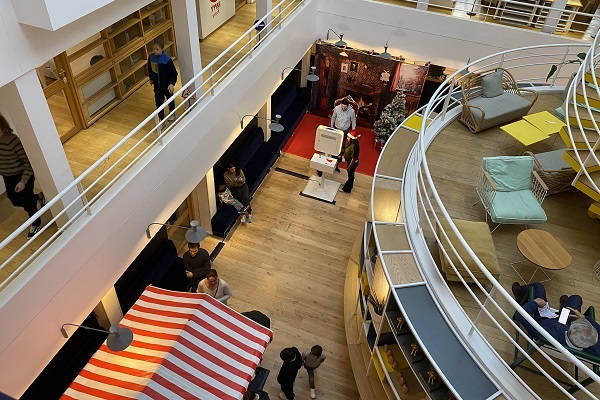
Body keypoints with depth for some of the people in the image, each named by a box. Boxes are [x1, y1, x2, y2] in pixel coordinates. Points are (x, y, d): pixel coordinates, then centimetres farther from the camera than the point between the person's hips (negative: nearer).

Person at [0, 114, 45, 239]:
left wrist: (23, 181, -25)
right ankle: (39, 197, 47)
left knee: (27, 202, 8)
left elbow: (28, 161, -22)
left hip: (23, 176, -7)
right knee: (16, 201, 21)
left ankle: (36, 224, 33)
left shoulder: (12, 140, -28)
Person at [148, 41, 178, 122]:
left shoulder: (167, 59, -25)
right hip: (157, 85, 3)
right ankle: (161, 119, 15)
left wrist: (171, 83, -36)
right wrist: (151, 79, 21)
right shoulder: (151, 57, -10)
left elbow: (174, 73, -23)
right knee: (159, 103, 2)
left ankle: (172, 113, 49)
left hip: (166, 85, -3)